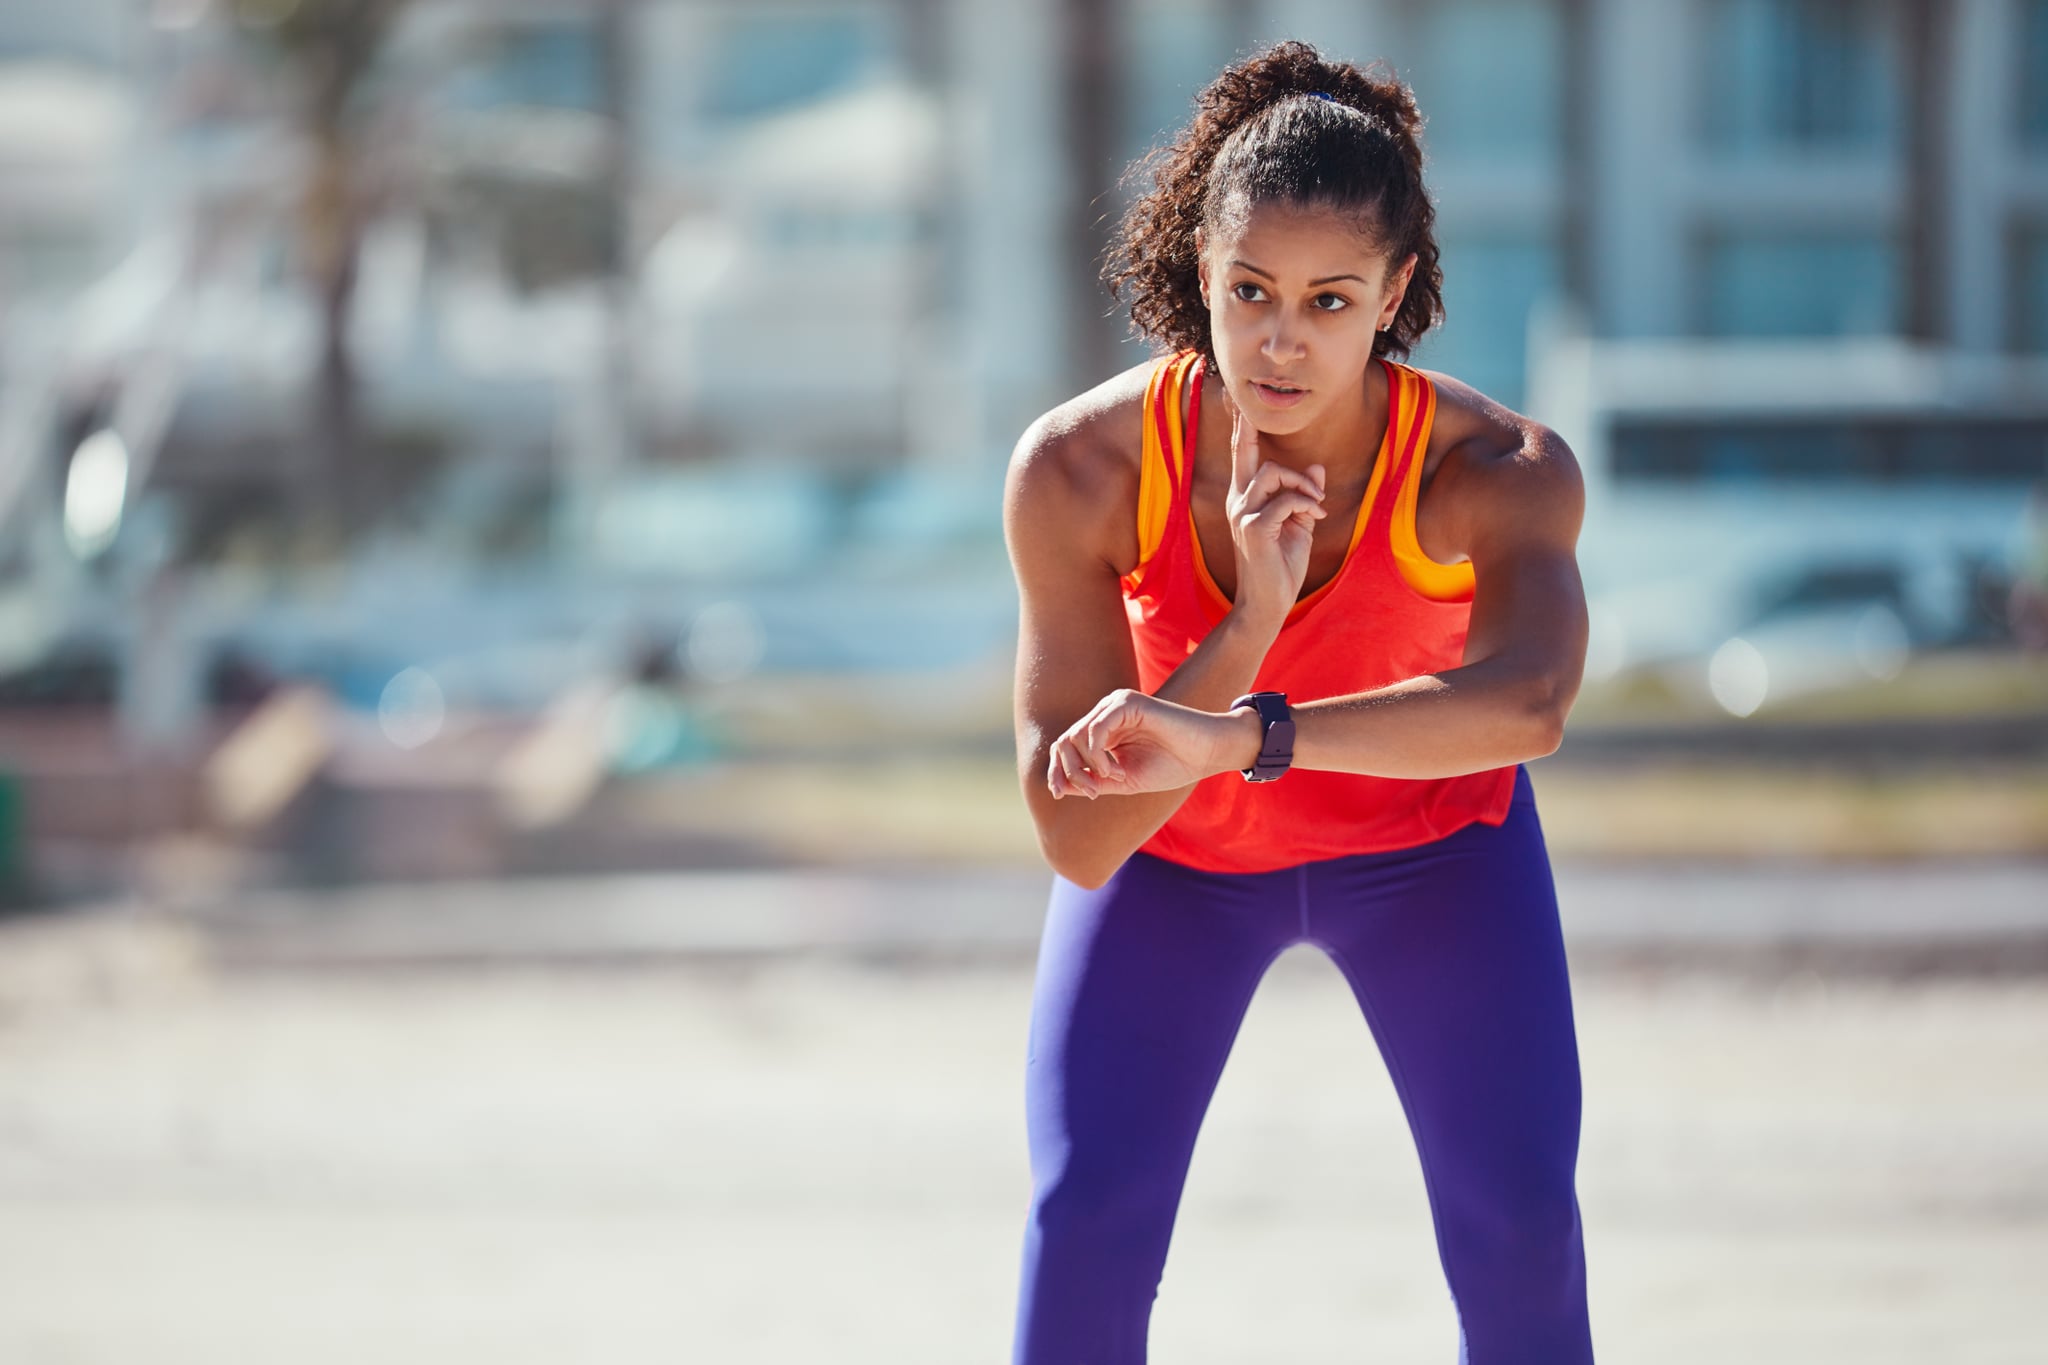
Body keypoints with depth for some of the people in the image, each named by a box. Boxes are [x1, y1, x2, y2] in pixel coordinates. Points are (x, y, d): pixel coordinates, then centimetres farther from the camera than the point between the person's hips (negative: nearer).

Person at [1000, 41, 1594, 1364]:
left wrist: (1237, 736, -67)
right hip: (1173, 856, 0)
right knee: (1085, 1223, -13)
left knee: (1519, 1222, -11)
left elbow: (1529, 703, -57)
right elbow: (1079, 839, -34)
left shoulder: (1502, 472, -35)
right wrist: (1249, 625, -47)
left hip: (1433, 832, 0)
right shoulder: (1078, 472, -33)